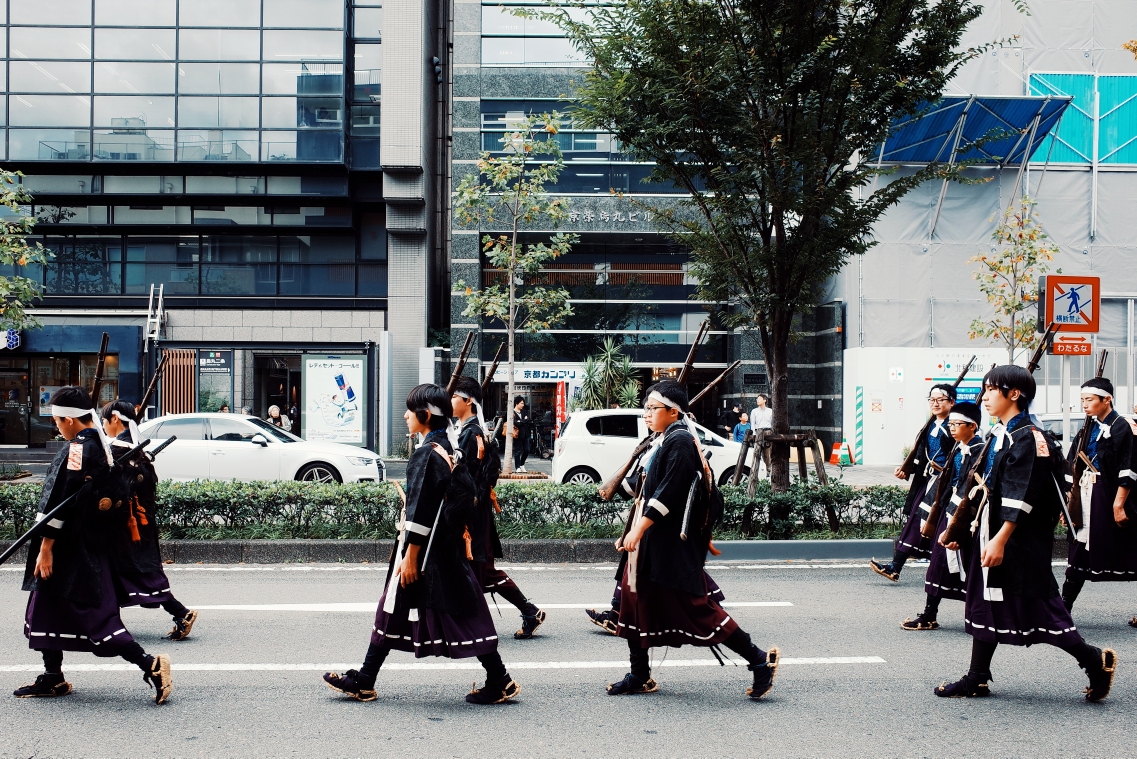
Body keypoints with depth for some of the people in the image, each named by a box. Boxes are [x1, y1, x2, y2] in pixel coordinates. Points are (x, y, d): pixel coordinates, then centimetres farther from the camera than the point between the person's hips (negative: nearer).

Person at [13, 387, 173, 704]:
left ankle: (150, 665, -11)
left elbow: (62, 502, -21)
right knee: (47, 609, 16)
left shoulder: (77, 449, -18)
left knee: (93, 612, -9)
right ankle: (52, 678, 23)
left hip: (74, 547, -10)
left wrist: (46, 548, -18)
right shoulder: (102, 445, 11)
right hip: (90, 543, 10)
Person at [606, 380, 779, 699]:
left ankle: (760, 661, 0)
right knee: (635, 600, 10)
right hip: (651, 541, 10)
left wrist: (638, 530, -23)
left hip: (672, 544, -10)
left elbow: (668, 493, -23)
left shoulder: (680, 441, -15)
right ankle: (640, 676, 19)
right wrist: (632, 533, 20)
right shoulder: (665, 441, 15)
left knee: (696, 607, -8)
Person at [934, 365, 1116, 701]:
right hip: (992, 534, 10)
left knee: (1035, 607, -5)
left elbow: (1021, 499, -21)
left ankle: (1096, 661, 7)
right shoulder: (998, 435, 13)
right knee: (986, 604, 10)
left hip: (1021, 540, -10)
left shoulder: (1028, 438, -16)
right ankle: (977, 679, 15)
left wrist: (1001, 540, -25)